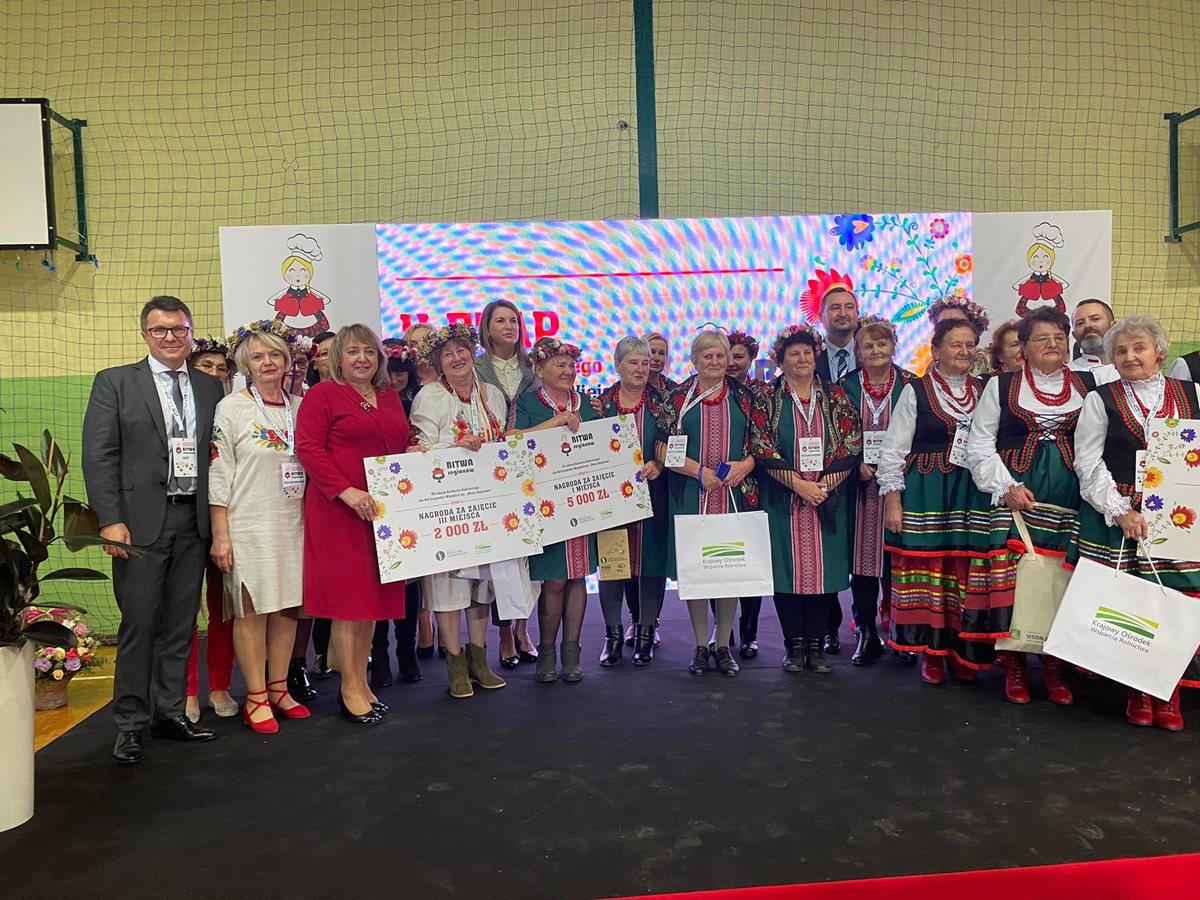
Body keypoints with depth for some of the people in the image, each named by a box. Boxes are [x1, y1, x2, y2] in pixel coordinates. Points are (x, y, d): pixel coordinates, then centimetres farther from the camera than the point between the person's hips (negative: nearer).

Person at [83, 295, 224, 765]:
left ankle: (170, 713, 23)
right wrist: (111, 520, -11)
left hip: (194, 522, 3)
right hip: (141, 523, -3)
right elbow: (98, 455, -4)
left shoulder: (211, 388, 11)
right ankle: (130, 723, 14)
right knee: (139, 624, 0)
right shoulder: (115, 382, 3)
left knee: (181, 624, 10)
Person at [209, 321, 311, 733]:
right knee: (252, 609, 1)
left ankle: (278, 689, 22)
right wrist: (220, 535, -10)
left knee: (287, 605, 9)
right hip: (249, 525, -4)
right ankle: (255, 698, 12)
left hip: (293, 523, 4)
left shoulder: (300, 407, 9)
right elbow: (218, 474, -5)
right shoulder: (231, 408, -2)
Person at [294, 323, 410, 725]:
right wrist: (347, 491, -21)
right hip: (339, 510, -6)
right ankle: (349, 688, 9)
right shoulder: (322, 395, -3)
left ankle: (362, 680, 22)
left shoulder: (390, 398, 17)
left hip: (382, 510, 6)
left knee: (373, 594, 10)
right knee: (347, 595, -2)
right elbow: (307, 447, -12)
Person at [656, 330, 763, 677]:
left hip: (735, 494, 1)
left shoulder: (744, 396, 8)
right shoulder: (678, 397, 4)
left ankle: (723, 645, 17)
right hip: (691, 496, -1)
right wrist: (699, 471, -12)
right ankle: (701, 645, 16)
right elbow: (663, 448, -2)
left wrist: (745, 464, -10)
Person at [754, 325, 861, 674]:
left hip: (828, 498, 2)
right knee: (787, 568, 1)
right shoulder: (769, 397, 2)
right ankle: (793, 645, 13)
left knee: (823, 567, 3)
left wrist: (824, 484, -10)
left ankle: (816, 645, 15)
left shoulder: (836, 397, 7)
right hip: (783, 498, -1)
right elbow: (763, 449, -6)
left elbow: (852, 447, 2)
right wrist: (799, 484, -14)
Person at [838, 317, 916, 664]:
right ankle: (867, 632, 11)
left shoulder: (910, 384, 4)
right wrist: (858, 464, -8)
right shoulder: (847, 386, 7)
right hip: (860, 483, 1)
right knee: (862, 555, 1)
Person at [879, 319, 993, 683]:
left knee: (966, 574, 4)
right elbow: (893, 451, -2)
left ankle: (962, 651, 18)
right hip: (925, 494, -3)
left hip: (973, 495, 3)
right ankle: (931, 653, 13)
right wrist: (892, 501, -8)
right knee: (926, 570, 0)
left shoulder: (983, 392, 12)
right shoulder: (915, 391, 0)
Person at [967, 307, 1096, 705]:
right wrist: (1006, 487, -6)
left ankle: (1055, 666, 15)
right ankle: (1015, 667, 8)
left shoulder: (1087, 385, 12)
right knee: (1011, 579, -6)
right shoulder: (1001, 385, 7)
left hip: (1068, 503, 2)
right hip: (1014, 499, -2)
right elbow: (980, 447, 4)